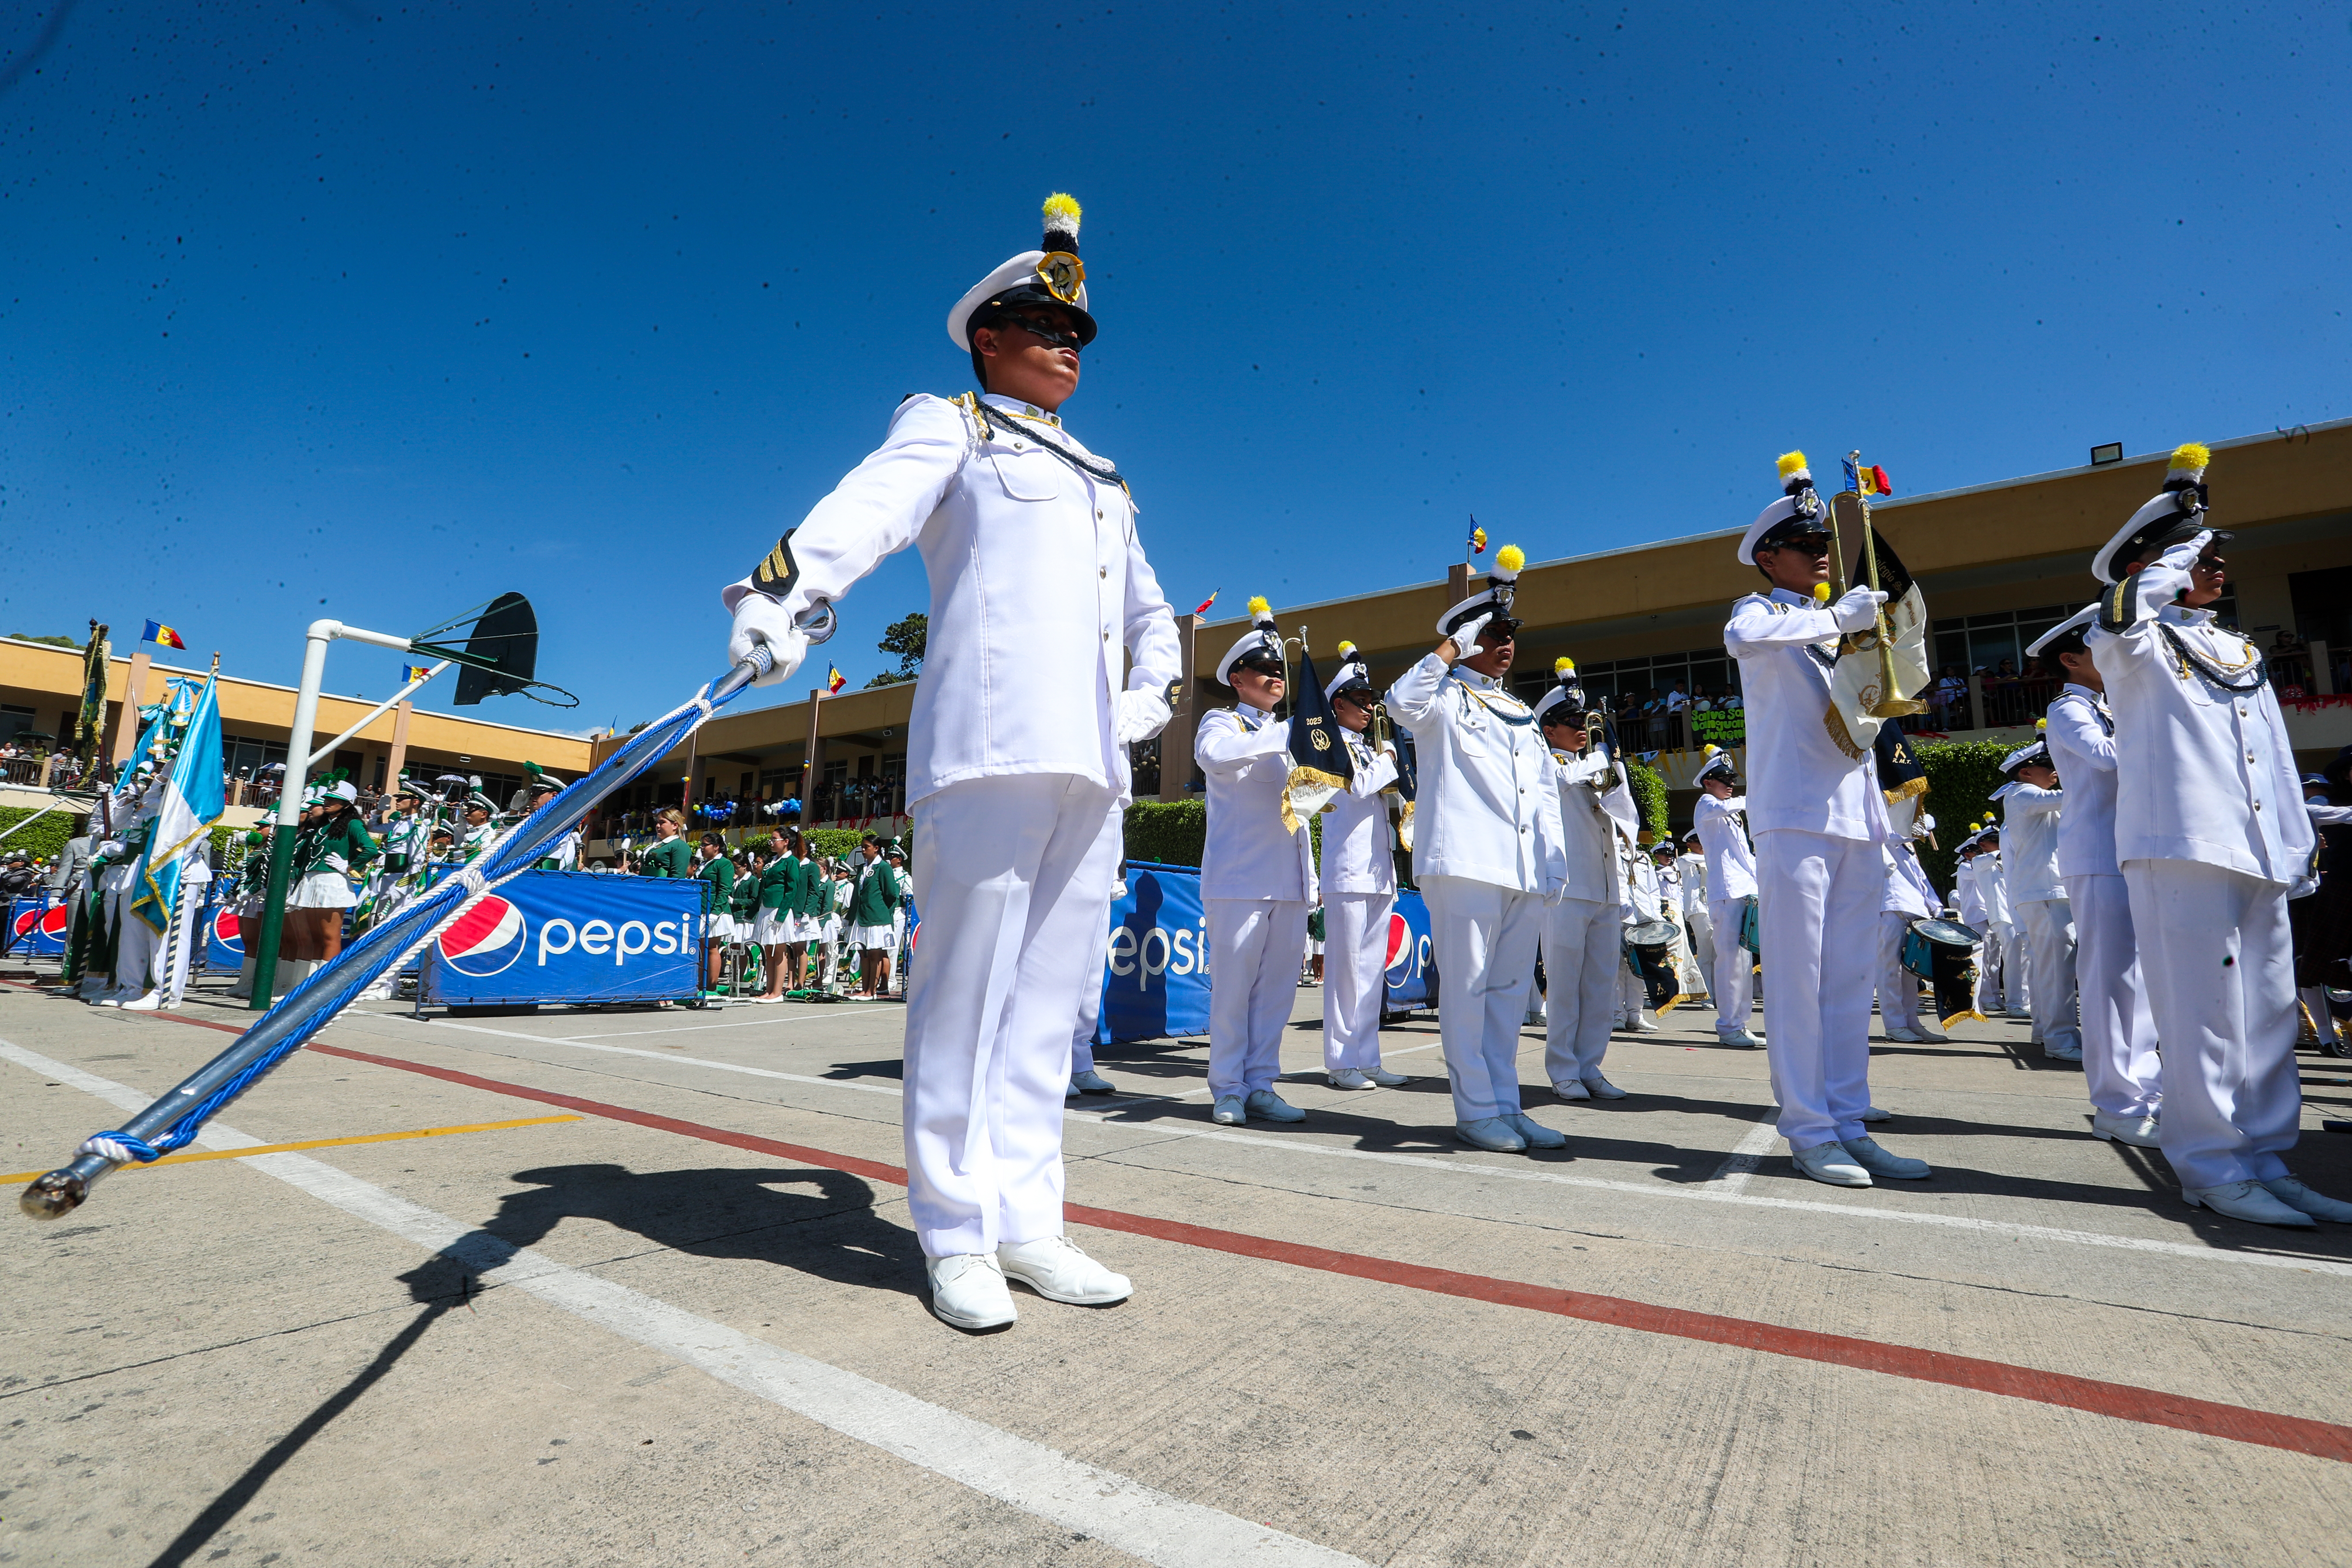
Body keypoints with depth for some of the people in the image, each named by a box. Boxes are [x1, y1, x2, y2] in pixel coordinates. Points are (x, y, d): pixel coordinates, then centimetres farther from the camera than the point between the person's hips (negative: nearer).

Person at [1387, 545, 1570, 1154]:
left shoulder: (1523, 714, 26)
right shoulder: (1445, 697, 6)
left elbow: (1546, 791, 24)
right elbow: (1402, 701, -18)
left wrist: (1556, 857, 13)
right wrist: (1453, 643, -9)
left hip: (1525, 870, 7)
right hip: (1467, 860, -7)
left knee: (1509, 990, 9)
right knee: (1467, 986, -5)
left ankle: (1505, 1104, 16)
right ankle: (1475, 1110, 3)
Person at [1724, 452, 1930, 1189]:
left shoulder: (1837, 620, 23)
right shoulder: (1761, 611, 2)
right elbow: (1741, 637, -24)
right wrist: (1837, 617, -23)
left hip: (1858, 816, 7)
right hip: (1795, 814, -7)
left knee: (1852, 979, 8)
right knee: (1797, 976, -5)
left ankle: (1847, 1123, 15)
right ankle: (1808, 1129, 2)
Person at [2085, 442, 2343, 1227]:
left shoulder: (2243, 652, 24)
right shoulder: (2139, 641, 3)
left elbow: (2278, 759, 24)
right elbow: (2118, 622, -24)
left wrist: (2300, 850, 18)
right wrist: (2181, 545, -8)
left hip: (2258, 855, 8)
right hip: (2180, 845, -7)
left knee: (2268, 1011, 8)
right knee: (2204, 1009, -8)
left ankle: (2265, 1159, 17)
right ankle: (2212, 1167, -1)